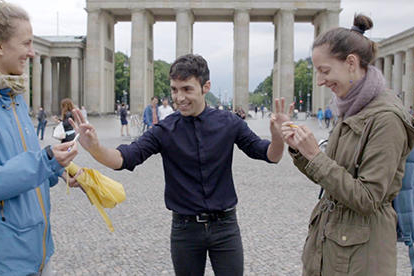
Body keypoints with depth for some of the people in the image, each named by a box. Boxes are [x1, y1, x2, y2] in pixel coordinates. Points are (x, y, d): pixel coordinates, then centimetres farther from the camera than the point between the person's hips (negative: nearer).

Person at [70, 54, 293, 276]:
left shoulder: (228, 123, -5)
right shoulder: (165, 130, -7)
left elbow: (269, 155, -4)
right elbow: (125, 158, -17)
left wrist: (278, 137, -27)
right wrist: (94, 147, -38)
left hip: (224, 226, 0)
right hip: (185, 228, 0)